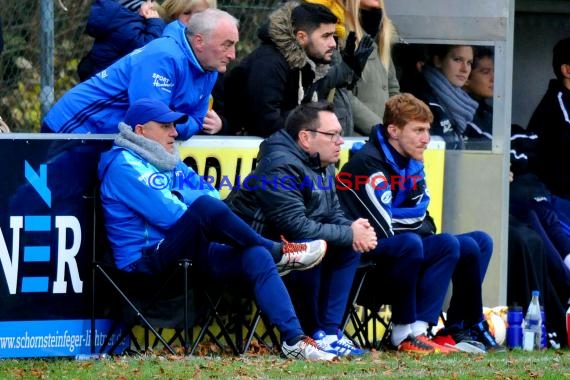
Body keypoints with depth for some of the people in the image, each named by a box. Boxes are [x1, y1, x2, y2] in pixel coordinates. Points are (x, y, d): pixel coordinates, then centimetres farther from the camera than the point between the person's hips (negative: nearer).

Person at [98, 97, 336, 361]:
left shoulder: (169, 163, 20)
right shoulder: (124, 166, -10)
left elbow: (208, 192, 15)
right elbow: (169, 216, -19)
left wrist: (179, 198, -5)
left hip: (189, 253, 9)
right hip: (147, 260, -9)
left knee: (256, 257, -16)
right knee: (206, 207, -32)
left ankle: (294, 340, -25)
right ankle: (278, 253, -12)